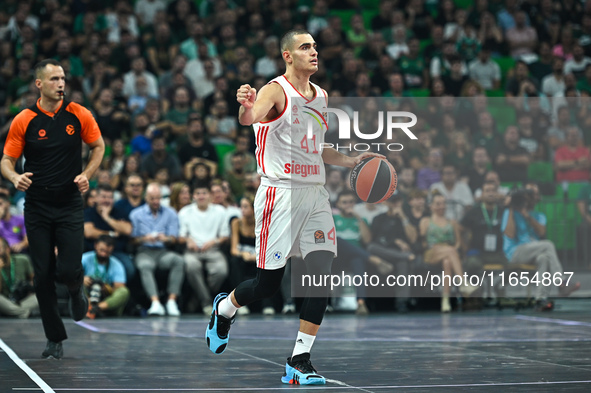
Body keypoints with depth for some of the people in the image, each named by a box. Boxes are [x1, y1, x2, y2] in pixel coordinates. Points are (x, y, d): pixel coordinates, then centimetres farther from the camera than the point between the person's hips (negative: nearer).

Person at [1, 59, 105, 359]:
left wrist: (86, 175, -5)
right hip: (37, 208, 0)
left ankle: (76, 290, 27)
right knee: (43, 276, 2)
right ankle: (54, 338, 16)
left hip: (70, 206, 0)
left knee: (68, 270, -11)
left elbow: (98, 146, 11)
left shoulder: (79, 115, -2)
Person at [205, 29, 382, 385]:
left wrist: (352, 161, 13)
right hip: (281, 192, -6)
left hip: (316, 194, 6)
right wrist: (246, 109, -52)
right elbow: (250, 118, -29)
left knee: (322, 275, -8)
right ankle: (224, 308, 31)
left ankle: (299, 362, -3)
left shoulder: (322, 95, 15)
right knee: (268, 283, -2)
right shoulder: (276, 90, -7)